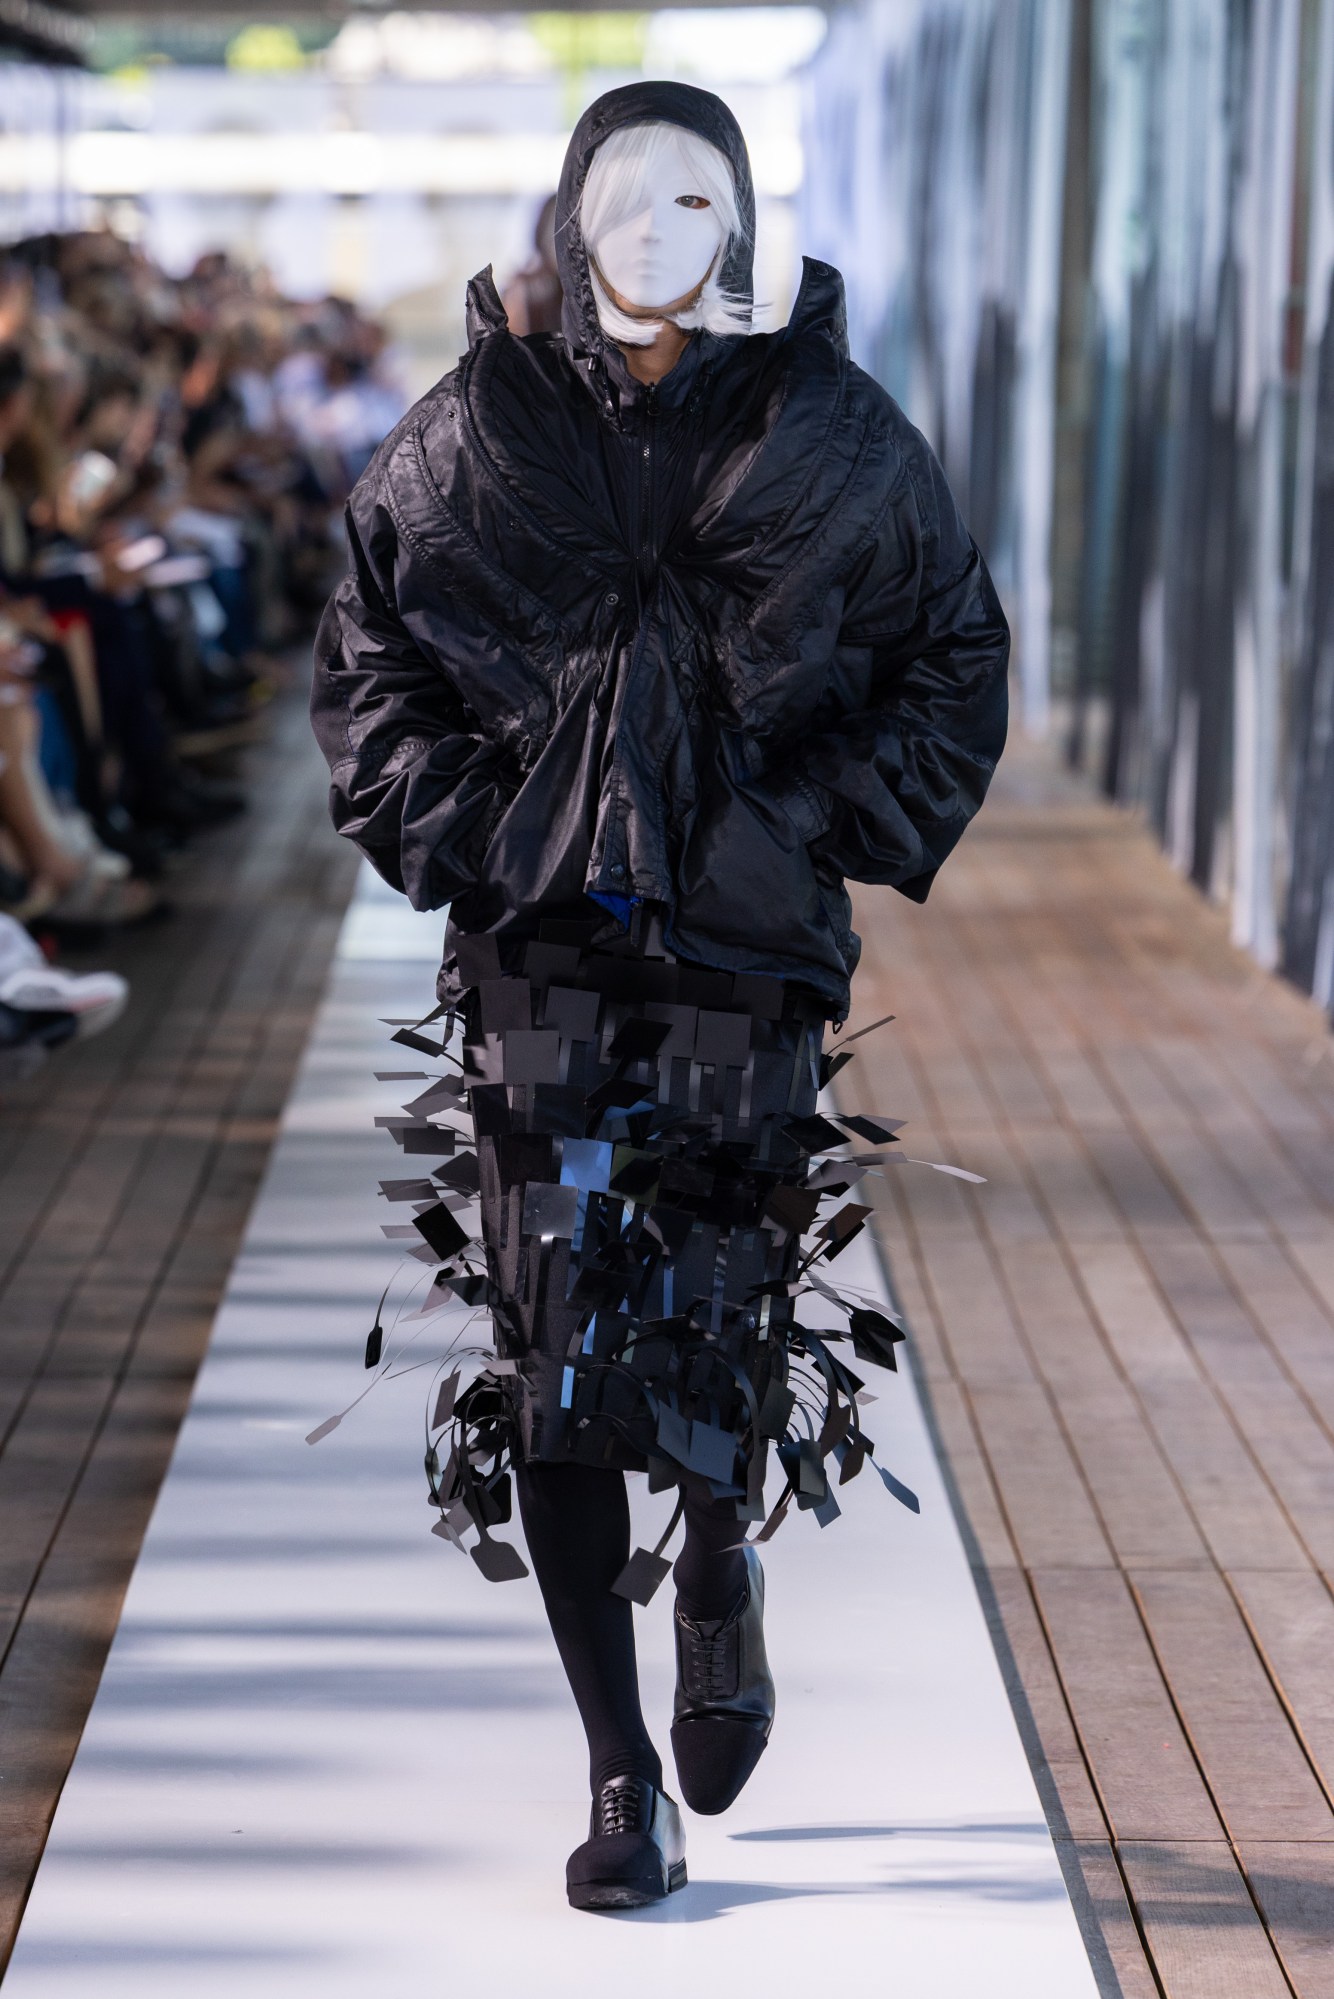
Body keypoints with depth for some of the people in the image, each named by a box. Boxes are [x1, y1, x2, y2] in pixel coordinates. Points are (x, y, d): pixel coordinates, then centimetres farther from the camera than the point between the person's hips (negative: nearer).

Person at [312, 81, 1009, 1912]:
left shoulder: (833, 440, 4)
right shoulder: (474, 436, 5)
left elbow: (957, 656, 12)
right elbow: (363, 648, 14)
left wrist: (839, 829, 0)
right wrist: (445, 821, 1)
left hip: (746, 941, 0)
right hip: (540, 945, 1)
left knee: (720, 1324, -4)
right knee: (554, 1347, -5)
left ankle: (722, 1566, 34)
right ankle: (624, 1783, 3)